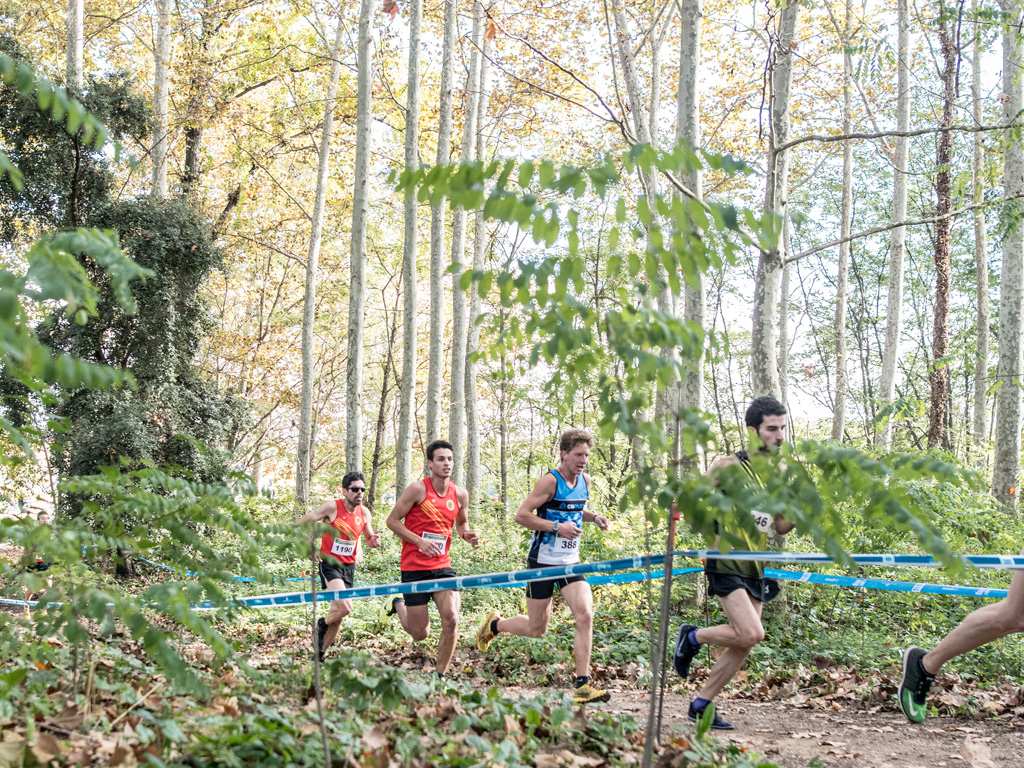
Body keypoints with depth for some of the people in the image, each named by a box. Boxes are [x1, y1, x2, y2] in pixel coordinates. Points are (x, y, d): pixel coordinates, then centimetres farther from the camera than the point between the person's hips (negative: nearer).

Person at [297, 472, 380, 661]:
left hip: (349, 567, 6)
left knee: (338, 612, 8)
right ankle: (322, 624, 8)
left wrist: (373, 541, -7)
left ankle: (320, 653, 23)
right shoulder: (332, 507, -14)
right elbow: (302, 523, -7)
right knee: (345, 607, -23)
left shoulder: (365, 513, 1)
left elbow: (369, 538, 16)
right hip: (329, 564, -6)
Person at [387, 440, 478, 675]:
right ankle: (399, 605, 38)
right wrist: (420, 541, -17)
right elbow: (392, 520, -6)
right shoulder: (418, 489, -11)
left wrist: (467, 534, -2)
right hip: (414, 567, -4)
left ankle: (440, 675, 2)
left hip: (443, 567, 4)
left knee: (451, 620, -15)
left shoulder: (460, 494, 4)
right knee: (420, 634, 3)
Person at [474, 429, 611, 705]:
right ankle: (494, 624, 36)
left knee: (585, 615, -14)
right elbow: (521, 515, -19)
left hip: (570, 563, 5)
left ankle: (582, 685, -11)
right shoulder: (550, 481, -16)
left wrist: (594, 517, 6)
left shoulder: (585, 480, 6)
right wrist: (558, 527, -26)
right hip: (542, 562, -5)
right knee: (536, 629, 5)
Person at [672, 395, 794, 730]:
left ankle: (701, 705, 18)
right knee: (751, 634, -20)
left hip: (755, 570, 7)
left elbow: (781, 526, 15)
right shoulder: (729, 466, -10)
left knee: (742, 646, 6)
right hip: (727, 565, -7)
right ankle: (692, 637, 5)